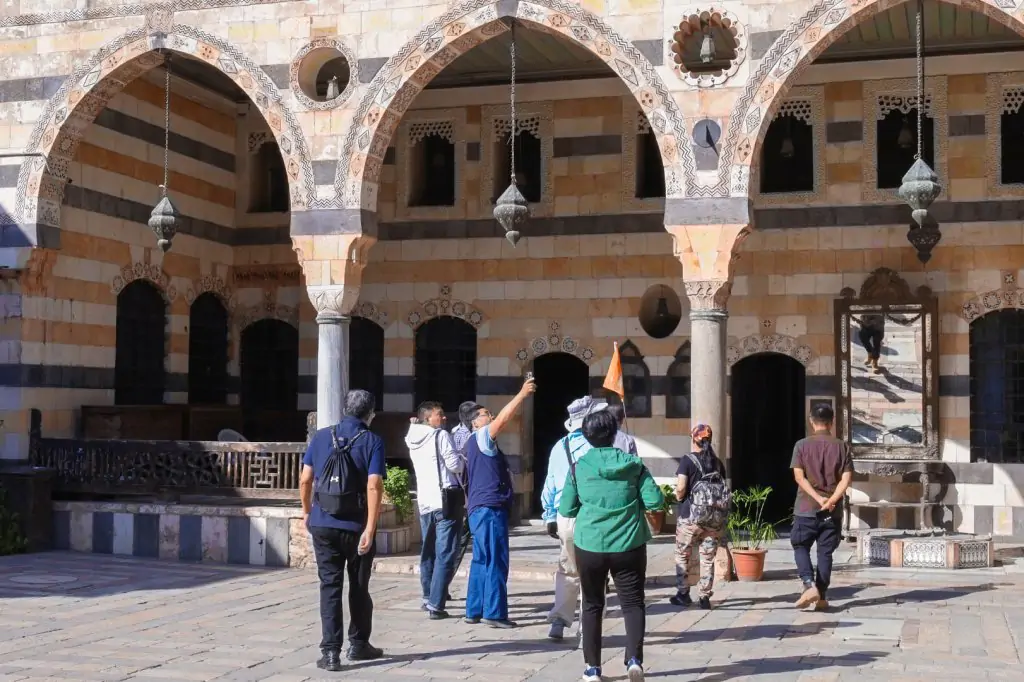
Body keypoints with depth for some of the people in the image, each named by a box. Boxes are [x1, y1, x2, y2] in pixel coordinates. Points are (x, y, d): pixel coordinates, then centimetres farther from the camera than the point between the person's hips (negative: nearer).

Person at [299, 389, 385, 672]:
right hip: (356, 526, -2)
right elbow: (373, 487, -15)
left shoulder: (321, 437, 4)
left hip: (323, 524, 2)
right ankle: (358, 644, 25)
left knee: (330, 587, 5)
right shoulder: (372, 441, -5)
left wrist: (306, 511, 18)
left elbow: (305, 479, 3)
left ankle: (330, 651, -3)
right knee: (359, 587, 14)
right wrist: (370, 529, -16)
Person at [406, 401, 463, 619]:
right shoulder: (441, 436, -9)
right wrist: (461, 460, 8)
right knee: (445, 555, -7)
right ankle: (435, 604, -13)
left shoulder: (413, 440, 13)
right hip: (446, 500, -7)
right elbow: (455, 465, -13)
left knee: (428, 552, 19)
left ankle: (428, 597, 29)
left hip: (424, 502, 7)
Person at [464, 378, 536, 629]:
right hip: (489, 508, -11)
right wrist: (522, 394, -18)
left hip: (481, 509, 11)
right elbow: (503, 419, -16)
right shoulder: (480, 437, -8)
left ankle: (474, 611, 15)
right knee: (496, 561, -9)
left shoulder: (483, 443, 26)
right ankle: (494, 613, -8)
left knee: (482, 561, 12)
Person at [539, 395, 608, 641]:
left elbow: (550, 485, 11)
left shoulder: (559, 448, 7)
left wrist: (550, 518, 18)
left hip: (564, 517, 5)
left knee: (567, 570, 17)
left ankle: (559, 621, 9)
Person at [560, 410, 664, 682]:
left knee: (592, 605, 13)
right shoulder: (633, 464, -2)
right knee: (632, 603, 8)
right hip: (629, 546, 0)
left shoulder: (578, 467, -3)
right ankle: (634, 658, -11)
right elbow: (655, 500, -6)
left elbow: (566, 509, 2)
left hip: (589, 546, 0)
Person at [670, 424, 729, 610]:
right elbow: (724, 489, 10)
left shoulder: (687, 460, -8)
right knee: (708, 557, 8)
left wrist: (678, 497, 2)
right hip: (714, 517, 4)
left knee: (682, 555, 12)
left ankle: (683, 594, 12)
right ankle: (704, 597, 7)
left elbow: (681, 488, -17)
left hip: (690, 516, -4)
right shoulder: (717, 463, 7)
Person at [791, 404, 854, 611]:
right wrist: (831, 500, -14)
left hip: (806, 508, -2)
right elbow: (847, 478, -7)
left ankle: (809, 586, -9)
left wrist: (818, 498, -14)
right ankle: (822, 597, 10)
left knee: (800, 547, 10)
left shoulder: (802, 445, -2)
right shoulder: (842, 446, 2)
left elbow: (799, 476, -11)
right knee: (825, 552, 9)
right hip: (833, 511, 2)